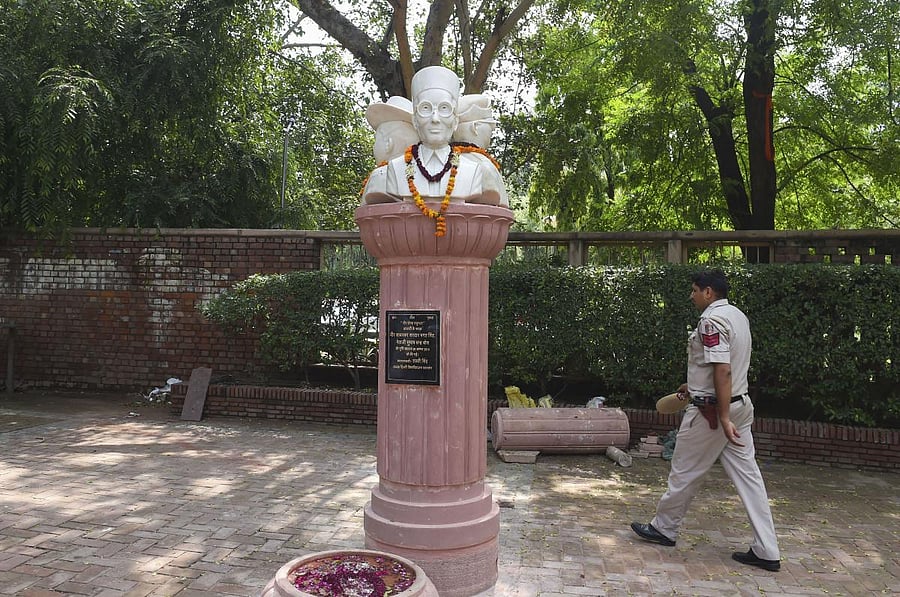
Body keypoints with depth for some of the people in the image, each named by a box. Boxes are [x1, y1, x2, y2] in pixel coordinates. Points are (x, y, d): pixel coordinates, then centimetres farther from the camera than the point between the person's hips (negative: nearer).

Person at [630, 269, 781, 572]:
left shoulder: (711, 321, -19)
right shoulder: (738, 316, 11)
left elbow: (722, 371, -26)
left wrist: (723, 418, -26)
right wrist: (696, 385, 29)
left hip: (712, 409, -9)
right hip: (741, 405, 9)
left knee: (685, 472, 7)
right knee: (748, 476, 8)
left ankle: (664, 528, 24)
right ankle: (766, 551, 11)